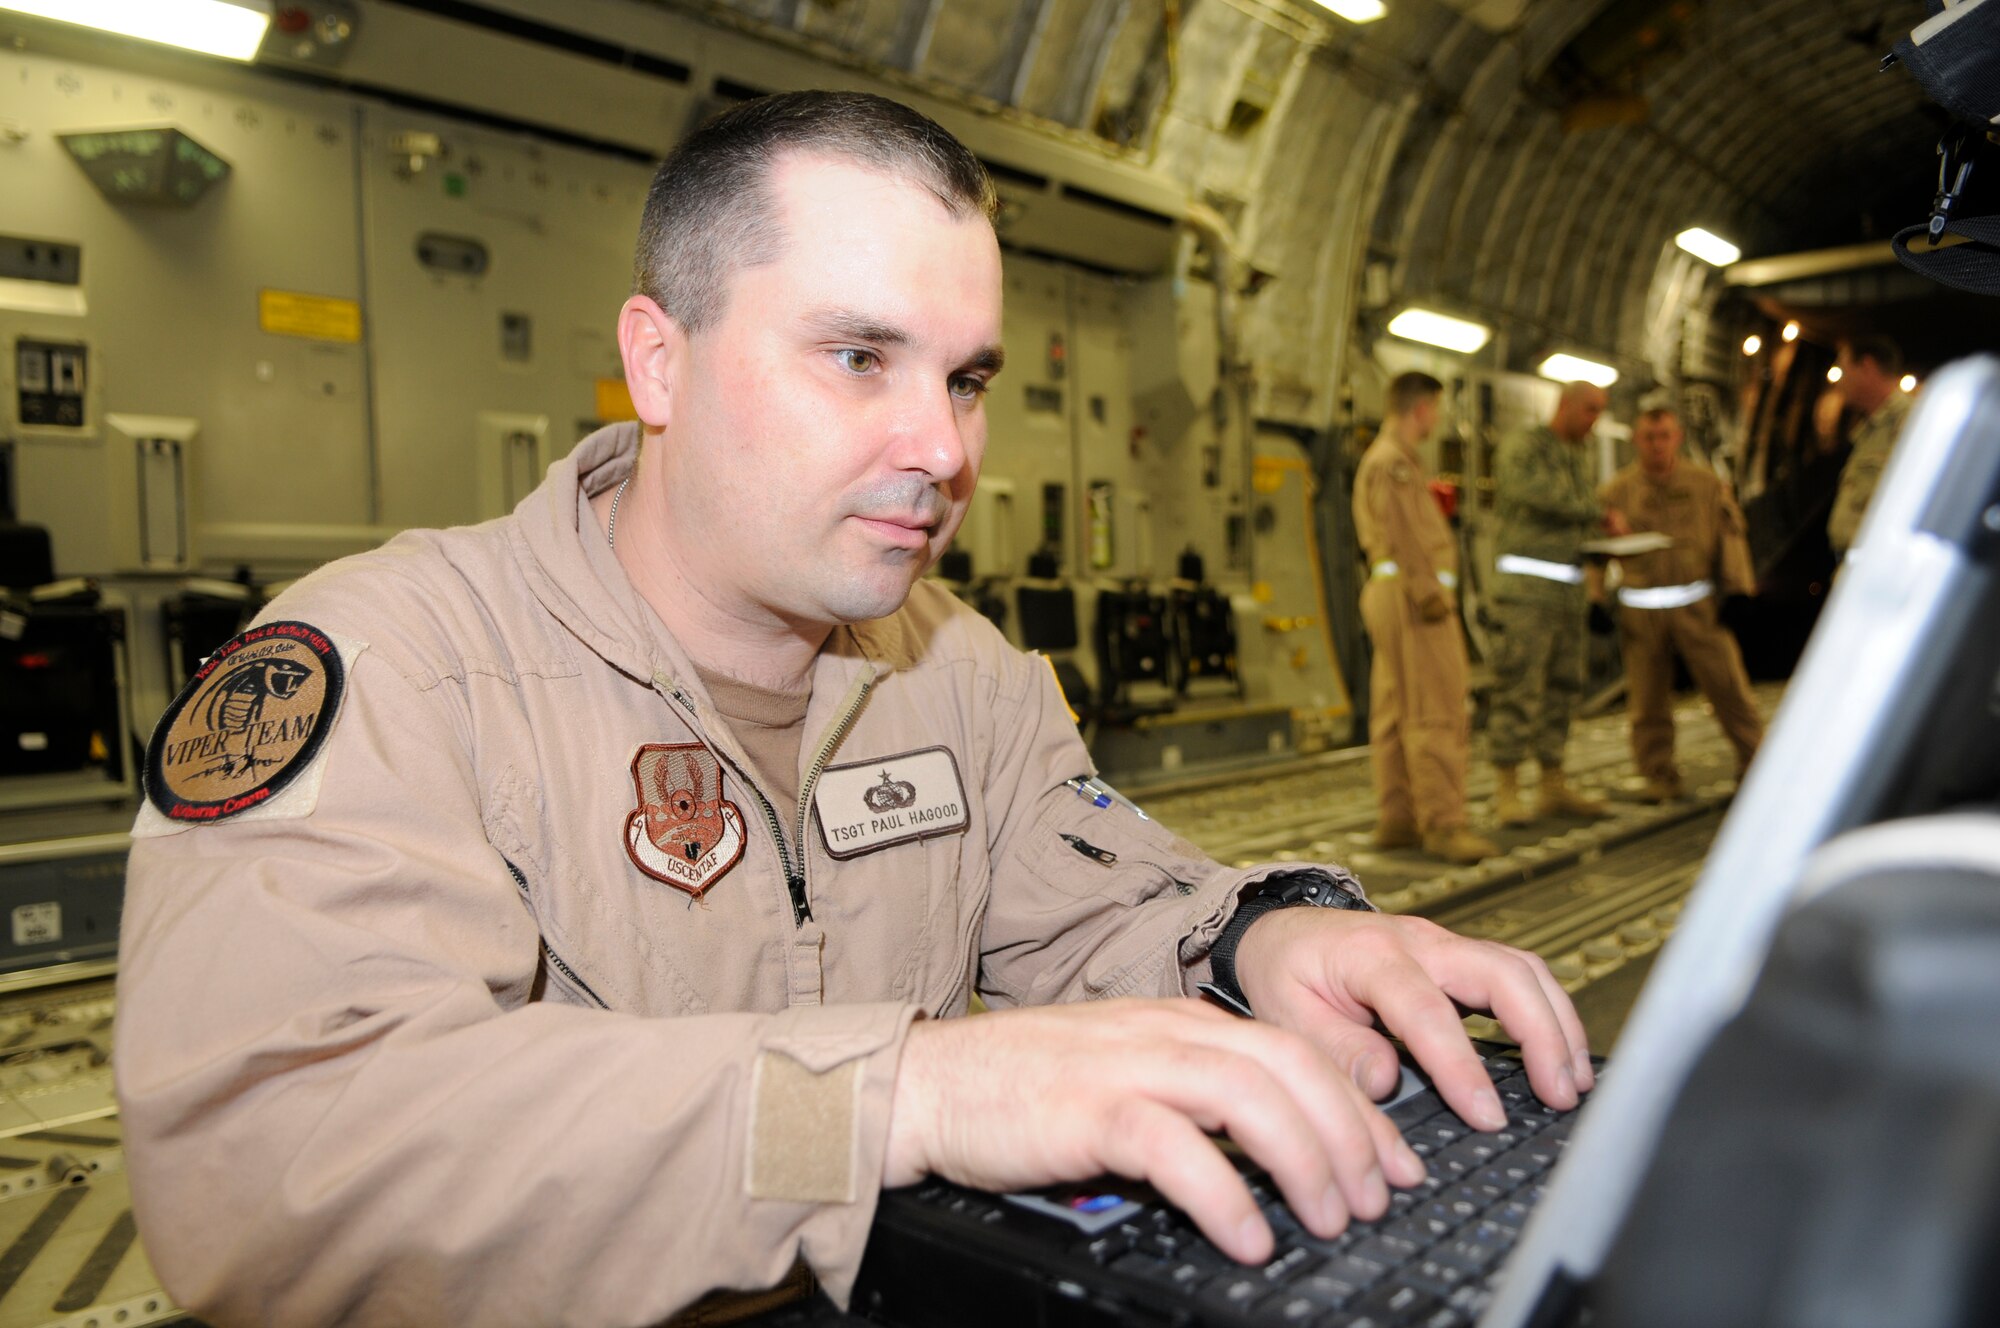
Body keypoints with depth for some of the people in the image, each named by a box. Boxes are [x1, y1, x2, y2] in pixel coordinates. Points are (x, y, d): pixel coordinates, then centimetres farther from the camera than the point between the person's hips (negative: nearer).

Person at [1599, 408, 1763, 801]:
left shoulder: (1707, 484, 7)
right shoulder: (1614, 491, 5)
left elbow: (1730, 537, 9)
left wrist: (1738, 591, 2)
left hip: (1698, 605, 0)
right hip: (1640, 611, 0)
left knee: (1729, 687, 0)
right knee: (1648, 702, 4)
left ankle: (1755, 764, 15)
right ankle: (1659, 776, 16)